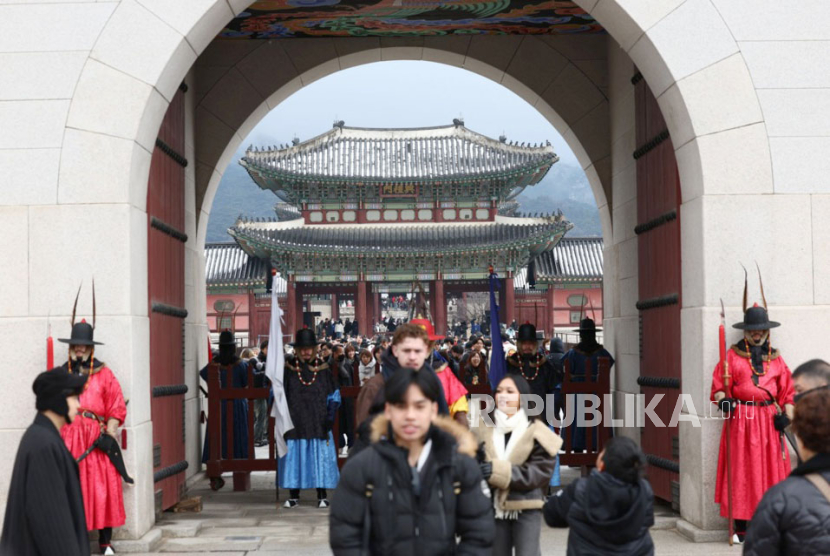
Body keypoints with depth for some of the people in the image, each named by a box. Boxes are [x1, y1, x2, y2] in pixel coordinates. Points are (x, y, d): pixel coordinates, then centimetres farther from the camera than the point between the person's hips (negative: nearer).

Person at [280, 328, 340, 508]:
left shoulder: (323, 368, 4)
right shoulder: (288, 368, 2)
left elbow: (333, 395, 8)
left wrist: (330, 417, -2)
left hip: (318, 423, 0)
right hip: (294, 423, 0)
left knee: (320, 456, 0)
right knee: (293, 456, 2)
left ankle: (322, 496, 7)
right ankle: (293, 495, 11)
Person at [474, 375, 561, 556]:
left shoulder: (536, 431, -5)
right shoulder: (482, 427, 6)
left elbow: (540, 472, -13)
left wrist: (499, 471, -24)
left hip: (526, 508, -3)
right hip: (493, 506, 4)